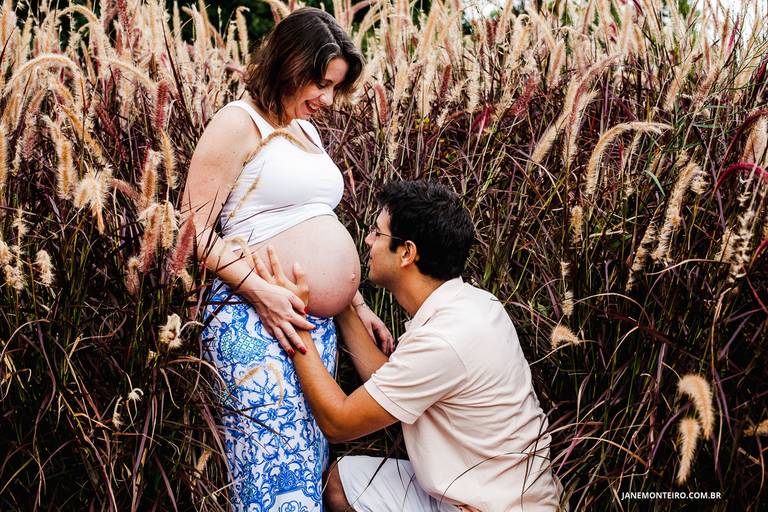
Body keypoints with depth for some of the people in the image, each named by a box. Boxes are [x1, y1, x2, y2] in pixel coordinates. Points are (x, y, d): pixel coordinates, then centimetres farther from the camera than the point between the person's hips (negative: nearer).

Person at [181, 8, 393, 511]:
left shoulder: (307, 130, 18)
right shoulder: (240, 123, -6)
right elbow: (195, 228, -12)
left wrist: (356, 302, 21)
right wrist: (260, 289, -21)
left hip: (320, 327, 8)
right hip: (256, 321, -8)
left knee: (313, 460, 11)